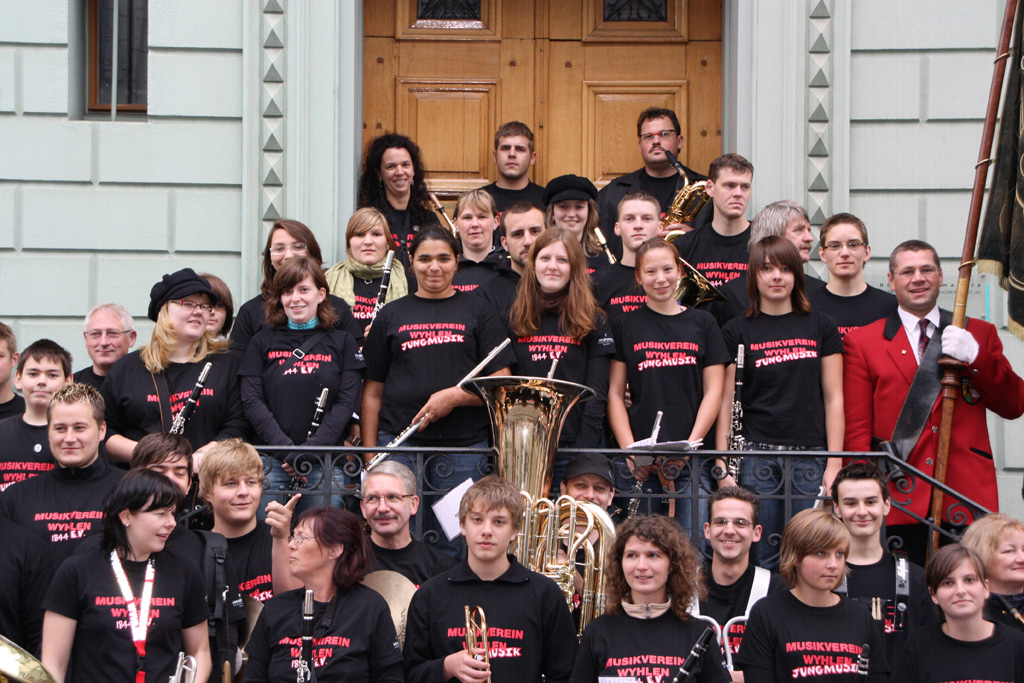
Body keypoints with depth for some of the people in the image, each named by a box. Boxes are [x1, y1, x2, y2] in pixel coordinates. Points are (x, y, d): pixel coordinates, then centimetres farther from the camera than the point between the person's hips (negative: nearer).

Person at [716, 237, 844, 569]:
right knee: (761, 559, 0)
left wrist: (834, 464, 0)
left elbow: (833, 398, 7)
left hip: (811, 457, 1)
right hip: (756, 459, -1)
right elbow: (726, 402, 4)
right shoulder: (737, 332, 5)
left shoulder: (821, 327, 8)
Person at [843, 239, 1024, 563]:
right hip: (898, 504, -1)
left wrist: (976, 356, -9)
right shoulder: (862, 342, 10)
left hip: (968, 500, 1)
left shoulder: (979, 334, 15)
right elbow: (856, 429, 6)